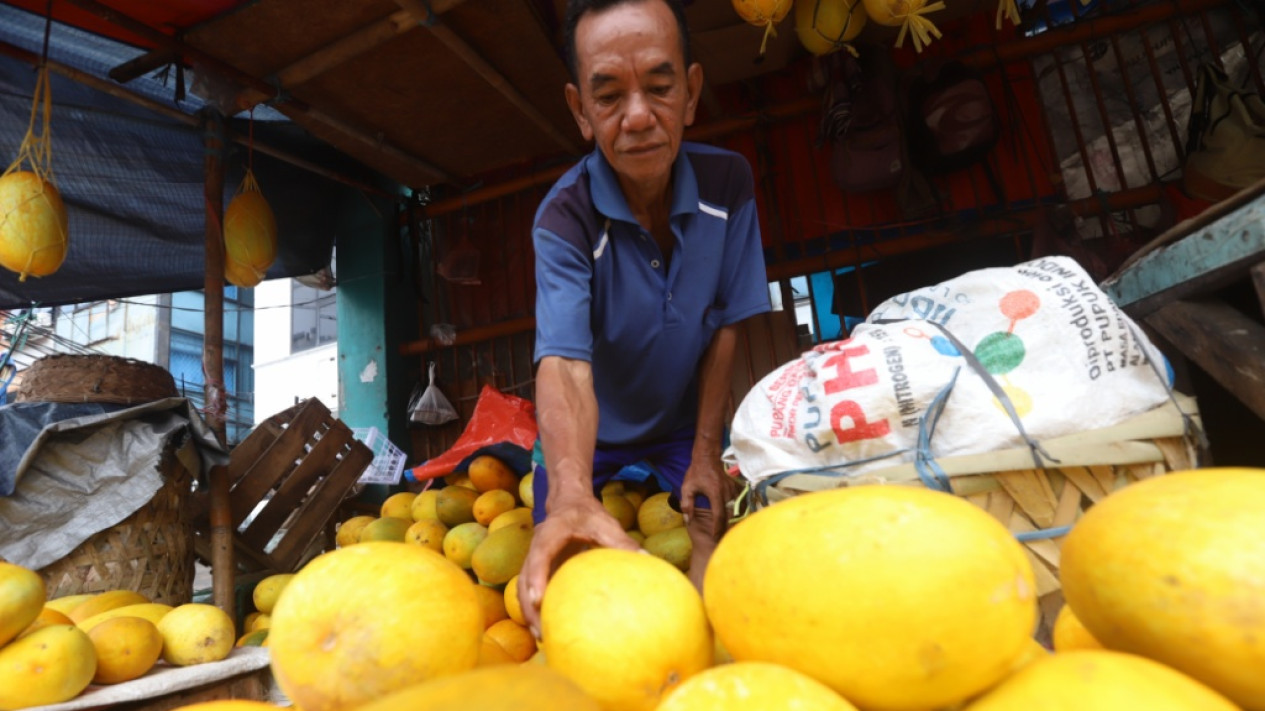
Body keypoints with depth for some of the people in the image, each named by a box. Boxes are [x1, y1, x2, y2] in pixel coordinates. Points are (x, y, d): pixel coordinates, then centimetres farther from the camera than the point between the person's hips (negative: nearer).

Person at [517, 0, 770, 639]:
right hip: (595, 430, -1)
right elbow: (564, 363, -39)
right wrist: (571, 494, -57)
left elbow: (726, 327, -11)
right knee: (556, 564, -1)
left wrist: (706, 451, -12)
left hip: (686, 419, 2)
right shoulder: (564, 218, -26)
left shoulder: (728, 183, -17)